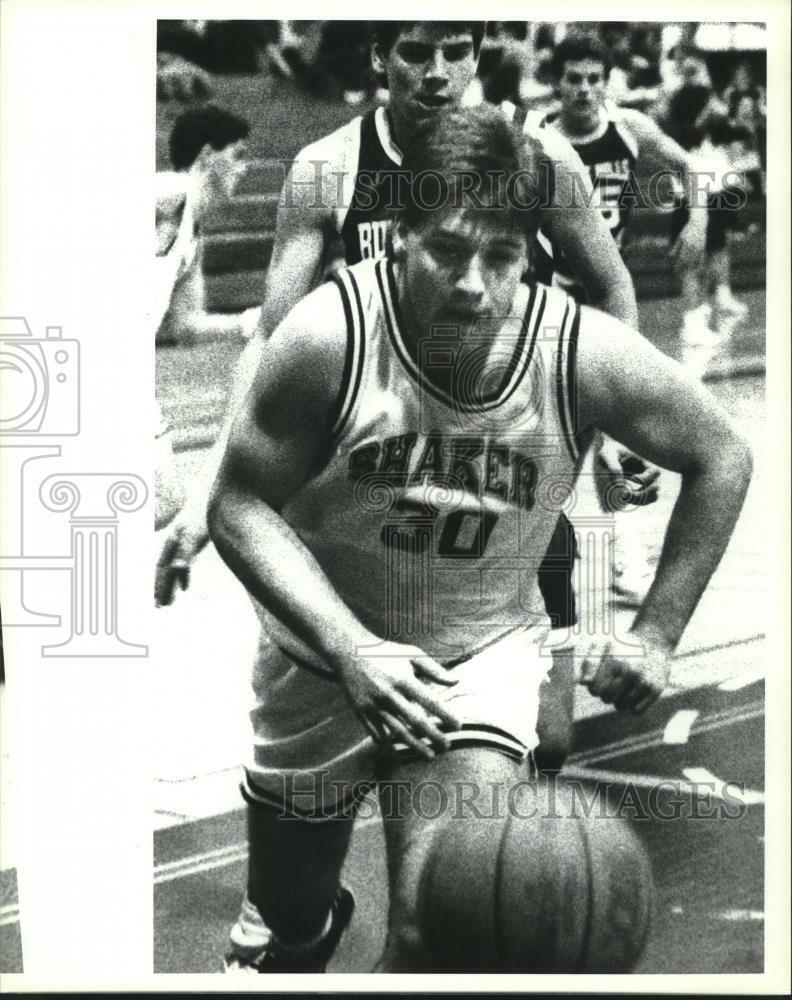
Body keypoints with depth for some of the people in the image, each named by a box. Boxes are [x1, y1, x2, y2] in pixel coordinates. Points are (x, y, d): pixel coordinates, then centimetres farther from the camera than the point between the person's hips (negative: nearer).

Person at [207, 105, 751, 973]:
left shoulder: (583, 355, -20)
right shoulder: (330, 334, -24)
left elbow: (721, 458, -4)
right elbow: (239, 504, -18)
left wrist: (657, 635, -6)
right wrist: (351, 650, -30)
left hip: (486, 655, 0)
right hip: (324, 652, 1)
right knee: (287, 908, 20)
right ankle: (317, 924, 57)